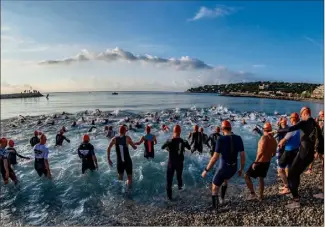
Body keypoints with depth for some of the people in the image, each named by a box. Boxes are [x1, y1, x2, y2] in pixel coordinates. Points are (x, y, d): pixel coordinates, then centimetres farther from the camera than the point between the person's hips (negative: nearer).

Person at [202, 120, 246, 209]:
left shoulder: (221, 139, -20)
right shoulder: (238, 138, -6)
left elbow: (215, 157, -23)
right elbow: (243, 156, -2)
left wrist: (206, 170, -14)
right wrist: (241, 169, 13)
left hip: (223, 168, -6)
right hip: (233, 168, 6)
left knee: (215, 187, 14)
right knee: (225, 180, 38)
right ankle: (222, 199, 49)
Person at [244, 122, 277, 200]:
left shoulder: (264, 137, -18)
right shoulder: (274, 140, 6)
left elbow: (261, 151, -27)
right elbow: (274, 153, 14)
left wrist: (255, 162, -25)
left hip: (260, 162, -8)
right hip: (267, 162, 8)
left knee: (247, 176, 1)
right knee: (261, 178, 22)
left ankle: (252, 193, -2)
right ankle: (261, 196, 27)